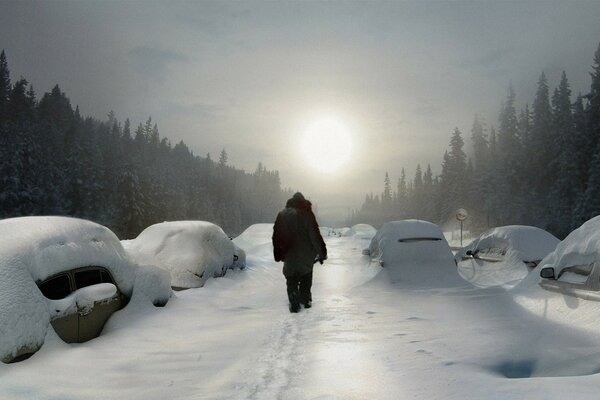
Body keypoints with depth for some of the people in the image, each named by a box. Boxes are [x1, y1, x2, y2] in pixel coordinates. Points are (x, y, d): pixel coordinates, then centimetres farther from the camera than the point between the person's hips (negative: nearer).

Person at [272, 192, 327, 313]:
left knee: (291, 280, 10)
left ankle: (294, 304, 2)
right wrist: (321, 253, -6)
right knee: (306, 278, 18)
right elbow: (315, 235, -12)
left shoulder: (282, 214, 3)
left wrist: (278, 254, 14)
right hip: (306, 255, -2)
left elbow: (276, 237, 7)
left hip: (289, 255, 2)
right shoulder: (307, 214, -10)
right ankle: (306, 300, 21)